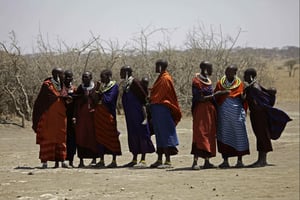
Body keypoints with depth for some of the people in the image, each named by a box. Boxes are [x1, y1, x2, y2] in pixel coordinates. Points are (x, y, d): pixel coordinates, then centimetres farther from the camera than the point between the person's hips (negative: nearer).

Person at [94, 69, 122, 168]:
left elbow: (108, 100, -17)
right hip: (99, 114, 7)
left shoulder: (114, 86, -7)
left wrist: (100, 93, -5)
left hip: (108, 114, -7)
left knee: (111, 137, -3)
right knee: (100, 136, 8)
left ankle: (114, 161, 1)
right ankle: (101, 160, 15)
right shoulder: (101, 85, 14)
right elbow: (96, 100, 9)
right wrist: (97, 89, -3)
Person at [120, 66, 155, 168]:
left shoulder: (134, 82, -13)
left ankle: (143, 160, -8)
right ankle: (134, 160, 17)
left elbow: (143, 95, -16)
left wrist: (143, 108, -17)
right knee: (132, 134, 11)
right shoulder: (126, 84, 14)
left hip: (137, 113, -10)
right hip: (130, 115, 10)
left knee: (140, 134, -8)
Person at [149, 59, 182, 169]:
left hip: (162, 109, -10)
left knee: (165, 134, -8)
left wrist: (151, 99, -1)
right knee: (159, 135, 11)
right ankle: (159, 160, 16)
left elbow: (159, 96, -14)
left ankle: (168, 161, -7)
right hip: (157, 109, 10)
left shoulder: (165, 79, -13)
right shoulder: (161, 78, 17)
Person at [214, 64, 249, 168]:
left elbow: (244, 101, 5)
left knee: (239, 135, 0)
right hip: (223, 114, 1)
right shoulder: (220, 83, 7)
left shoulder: (240, 84, 4)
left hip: (236, 113, -1)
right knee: (224, 135, 2)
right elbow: (215, 98, 10)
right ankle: (225, 160, 8)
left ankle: (240, 160, 9)